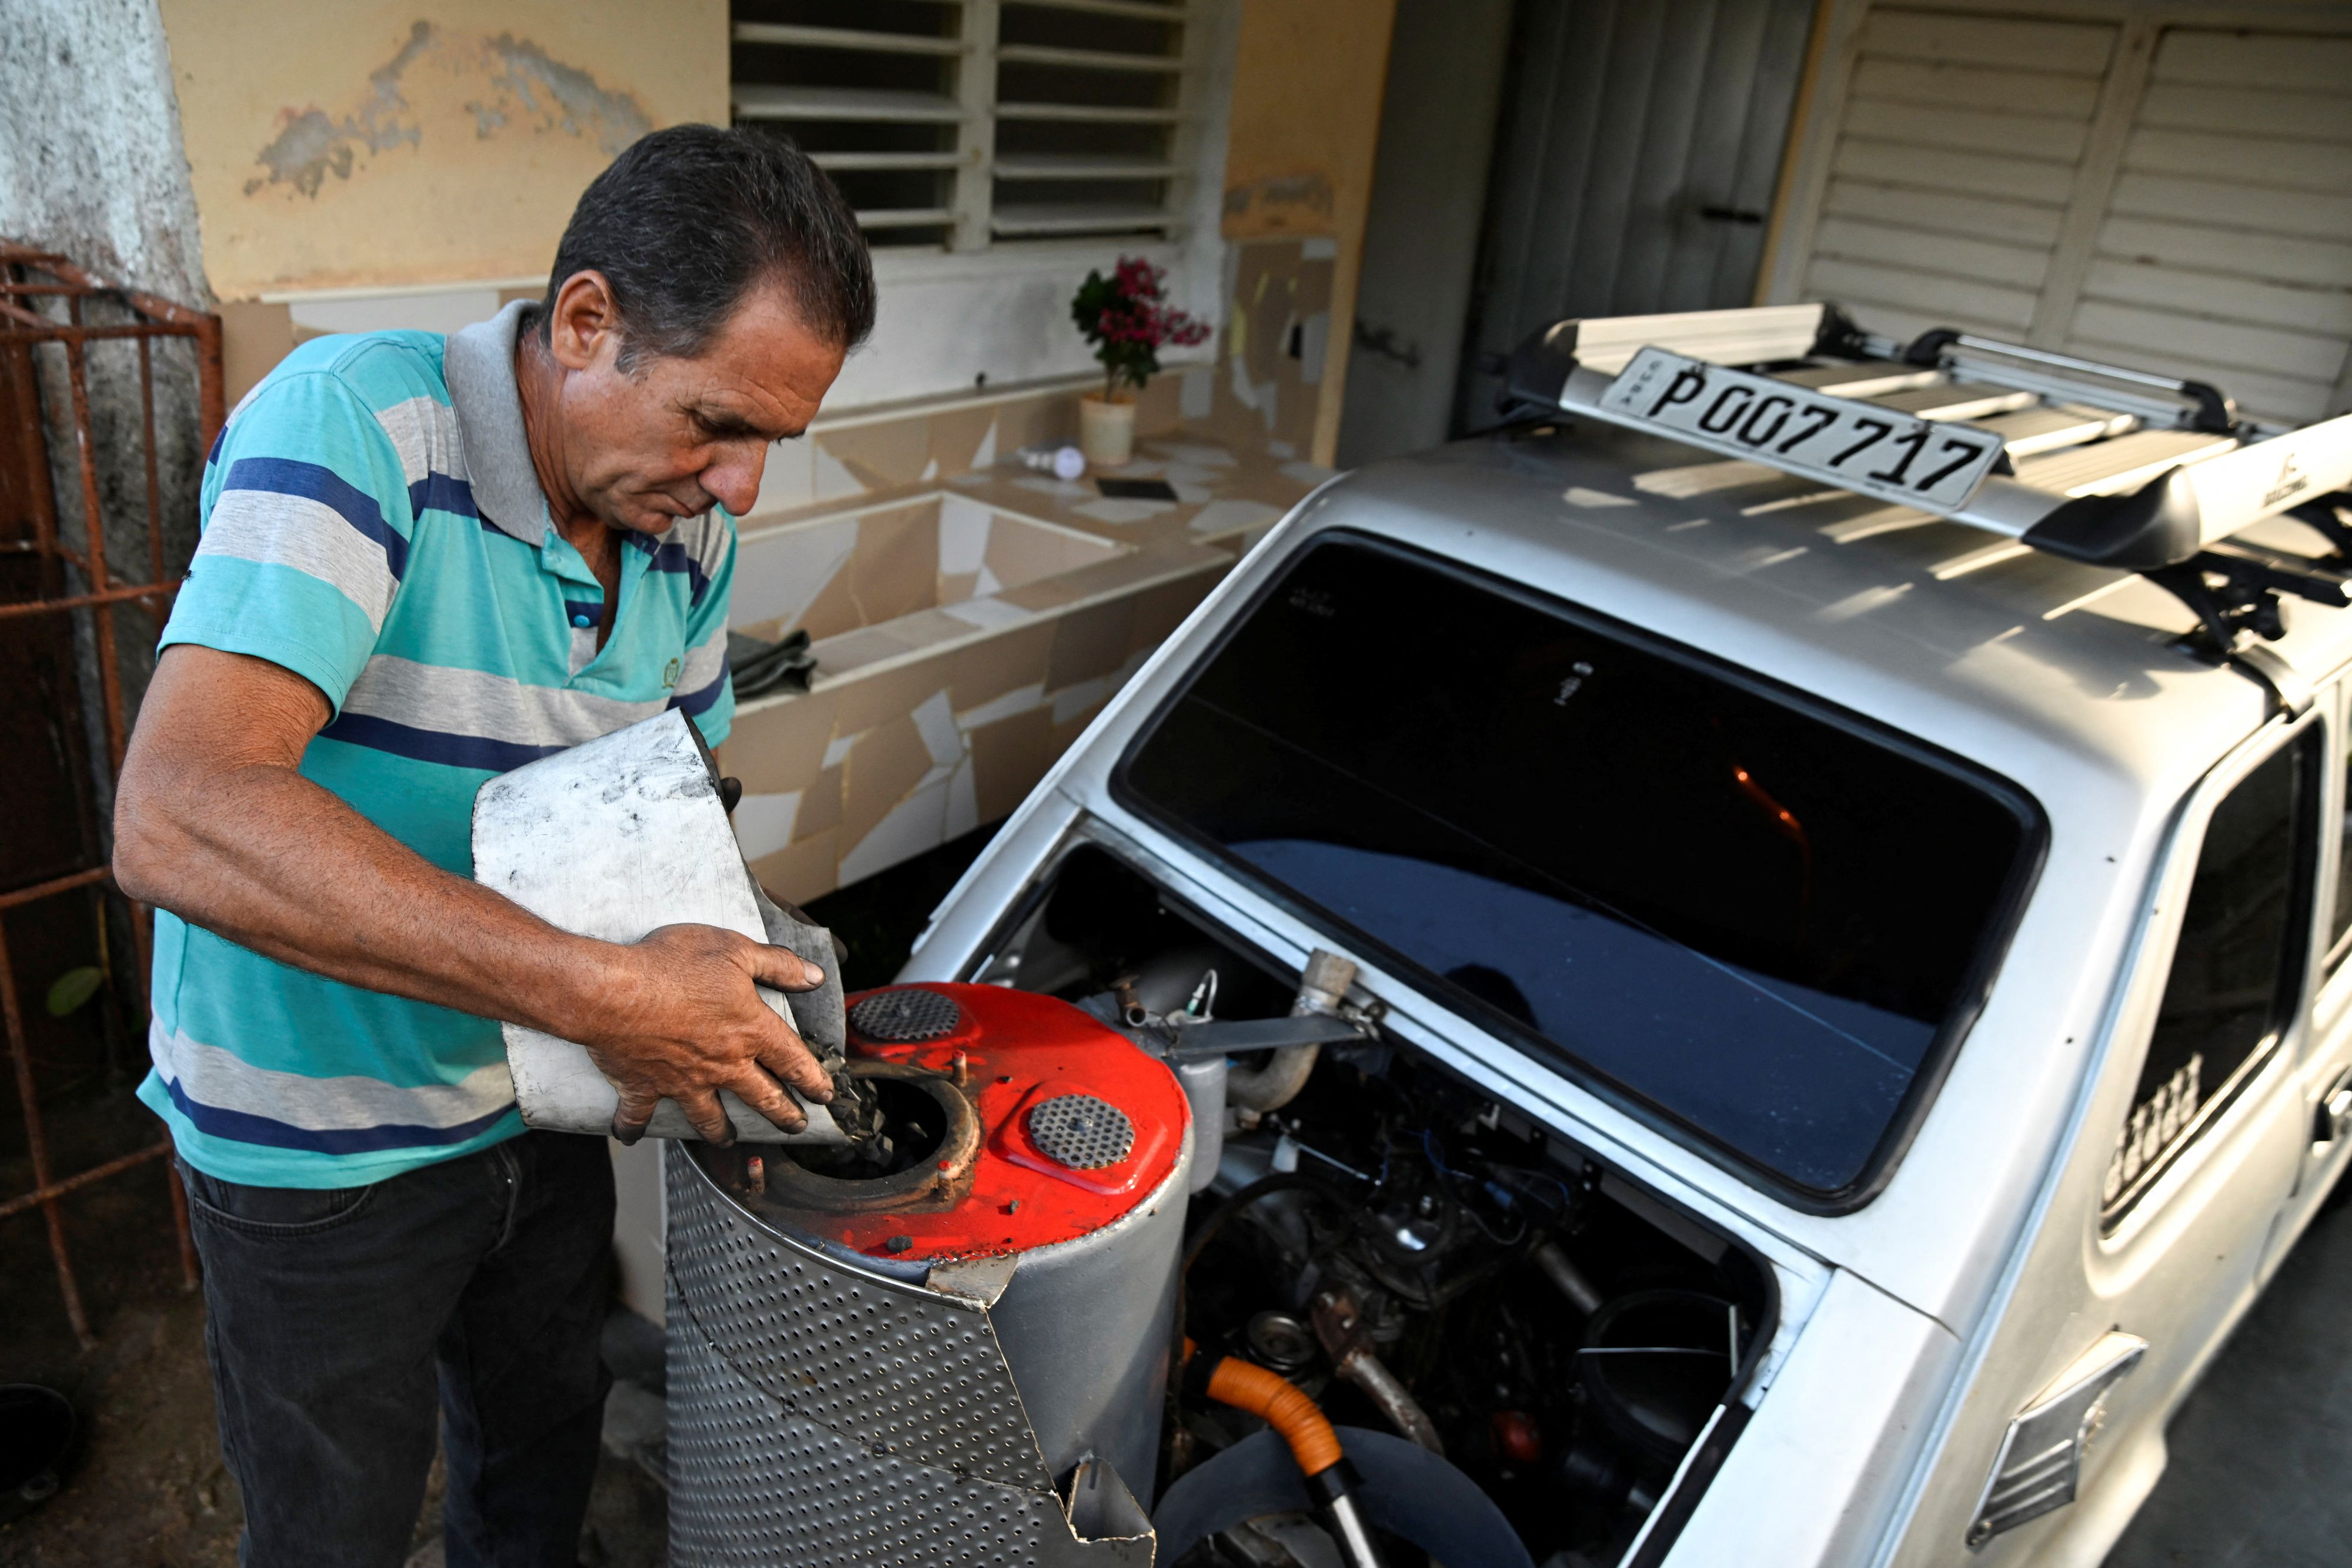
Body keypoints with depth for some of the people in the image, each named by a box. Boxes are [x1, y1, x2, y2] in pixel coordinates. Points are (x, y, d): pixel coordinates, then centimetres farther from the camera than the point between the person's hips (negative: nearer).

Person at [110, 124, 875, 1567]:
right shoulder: (352, 423, -27)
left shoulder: (690, 530, -6)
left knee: (547, 1447, 27)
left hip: (541, 1105, 6)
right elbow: (178, 822, -39)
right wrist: (605, 990, -41)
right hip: (320, 1147, -5)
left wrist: (680, 1011, -11)